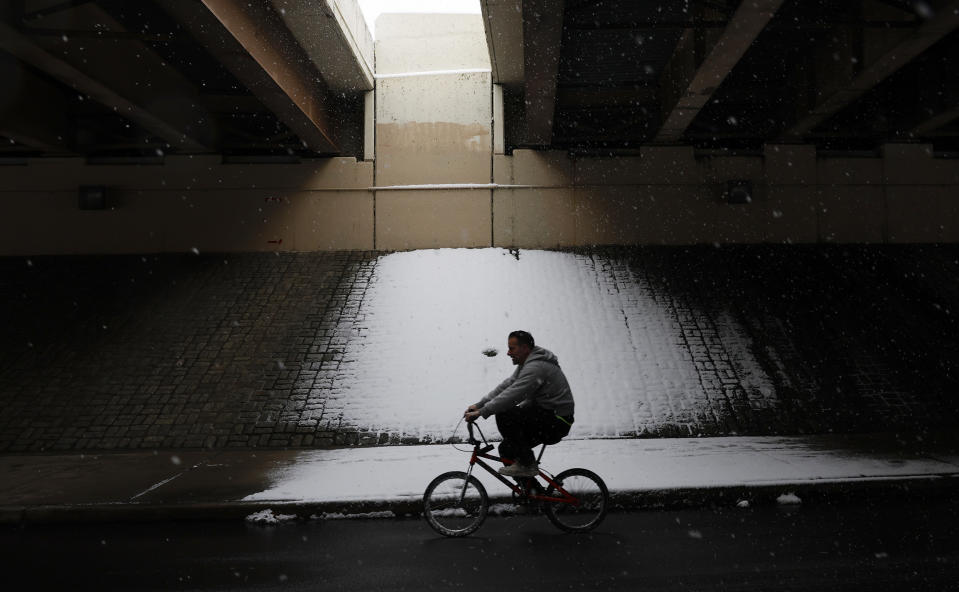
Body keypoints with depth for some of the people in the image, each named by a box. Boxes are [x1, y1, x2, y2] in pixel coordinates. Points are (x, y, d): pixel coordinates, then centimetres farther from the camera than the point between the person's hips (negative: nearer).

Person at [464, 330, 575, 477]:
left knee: (504, 416, -22)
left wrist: (481, 412, -23)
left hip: (556, 423, -10)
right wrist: (479, 404, 2)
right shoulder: (526, 364, 13)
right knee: (506, 449, 8)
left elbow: (512, 395, -27)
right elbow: (506, 385, 11)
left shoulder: (536, 367, -21)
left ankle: (527, 464, -13)